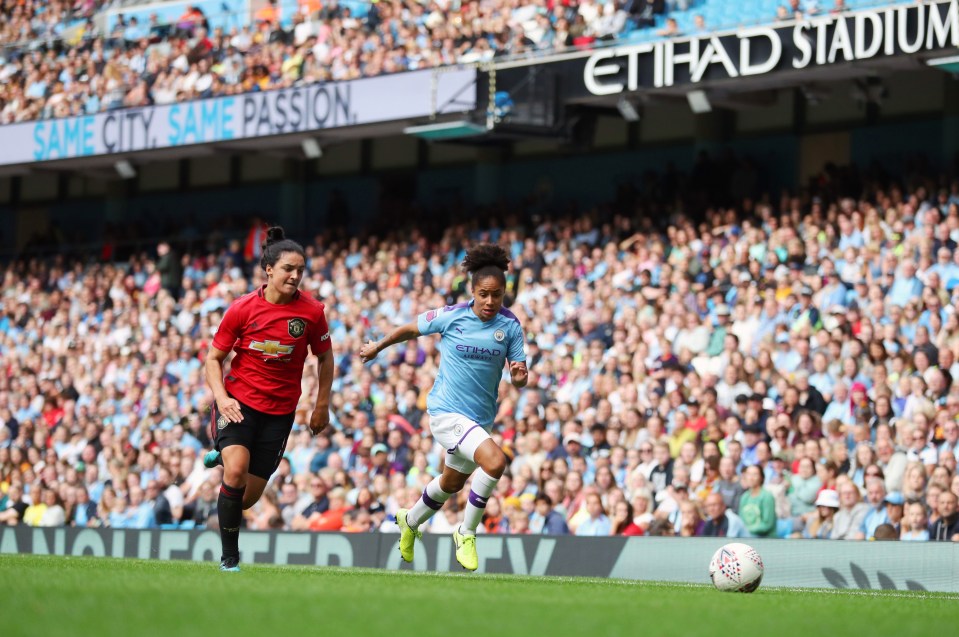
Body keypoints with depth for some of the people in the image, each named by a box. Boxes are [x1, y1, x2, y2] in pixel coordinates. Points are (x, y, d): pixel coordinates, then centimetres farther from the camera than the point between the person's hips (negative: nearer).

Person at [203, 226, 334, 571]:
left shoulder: (312, 311, -6)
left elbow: (325, 358, 9)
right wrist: (221, 397, -15)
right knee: (236, 471, -26)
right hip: (238, 402, -2)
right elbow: (214, 358, 1)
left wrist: (322, 406, 7)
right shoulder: (242, 308, -8)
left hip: (280, 411, 2)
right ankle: (229, 557, -10)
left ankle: (221, 456, 39)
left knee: (248, 497, 4)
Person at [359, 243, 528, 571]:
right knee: (495, 461, -27)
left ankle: (410, 522, 55)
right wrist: (378, 346, 17)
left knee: (452, 483, 25)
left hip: (480, 417, 6)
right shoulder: (451, 316, -13)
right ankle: (467, 533, -9)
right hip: (446, 411, -6)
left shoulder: (510, 326, -4)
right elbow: (411, 328, 5)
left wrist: (519, 376, -24)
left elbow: (517, 378, -1)